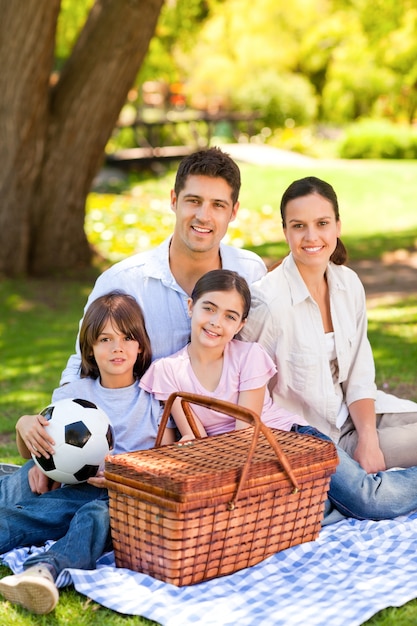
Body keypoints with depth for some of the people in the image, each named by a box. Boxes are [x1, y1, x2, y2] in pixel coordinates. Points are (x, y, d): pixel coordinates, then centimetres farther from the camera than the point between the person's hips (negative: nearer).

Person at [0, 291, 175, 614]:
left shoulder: (155, 397, 11)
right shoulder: (72, 394, 17)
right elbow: (30, 454, 18)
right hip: (76, 489, 4)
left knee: (98, 514, -40)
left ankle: (45, 569, -63)